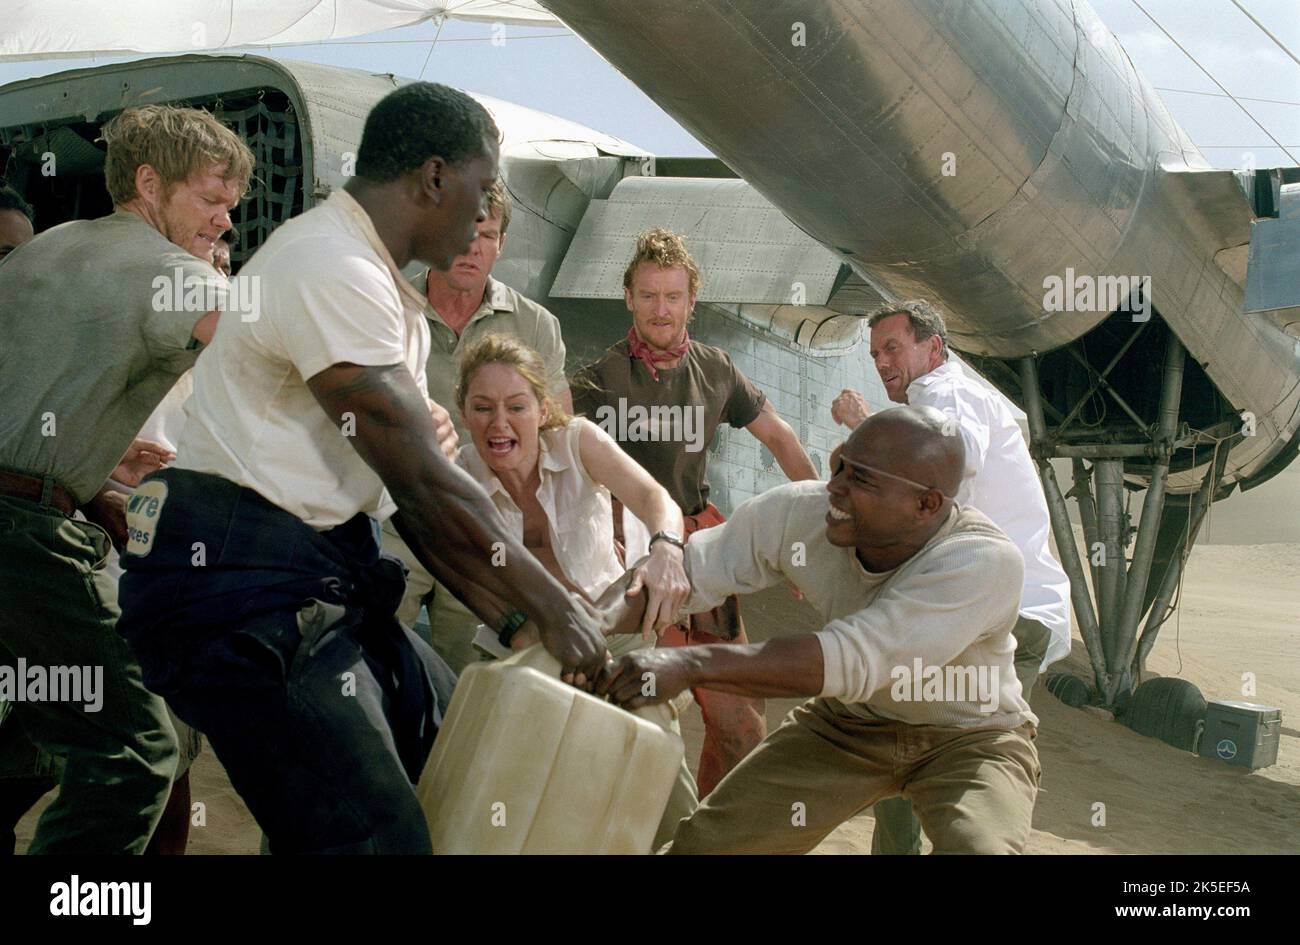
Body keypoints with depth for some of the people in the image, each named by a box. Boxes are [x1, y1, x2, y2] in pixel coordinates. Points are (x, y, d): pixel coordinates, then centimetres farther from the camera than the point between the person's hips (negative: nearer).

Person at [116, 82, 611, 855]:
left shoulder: (370, 278, 16)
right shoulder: (333, 270, -17)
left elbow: (419, 489, 14)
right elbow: (423, 484, -18)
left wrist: (519, 616, 9)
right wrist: (554, 607, -8)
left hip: (323, 579, 11)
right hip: (240, 586, -11)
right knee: (376, 837, -14)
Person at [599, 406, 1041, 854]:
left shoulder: (985, 561, -34)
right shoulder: (800, 513, -20)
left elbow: (854, 661, -42)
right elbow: (687, 569, -14)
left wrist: (692, 664, -48)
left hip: (969, 734, -4)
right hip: (849, 722, 4)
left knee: (976, 846, -34)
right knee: (701, 842, -2)